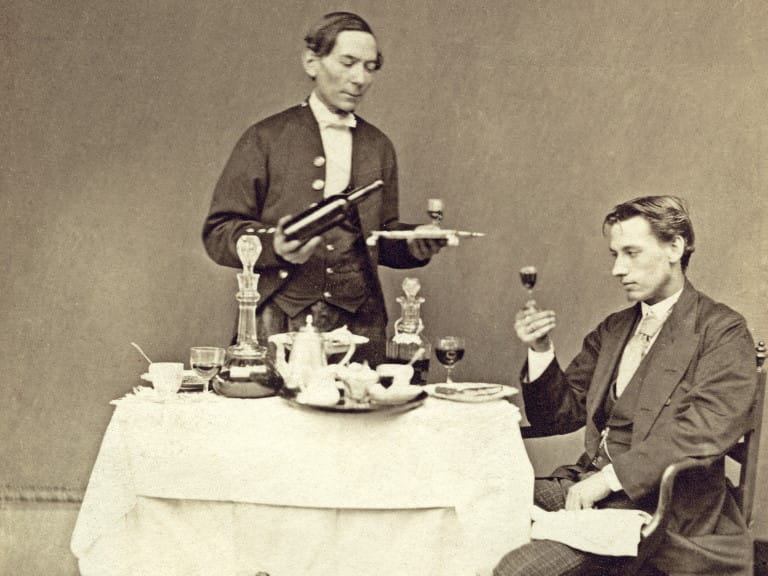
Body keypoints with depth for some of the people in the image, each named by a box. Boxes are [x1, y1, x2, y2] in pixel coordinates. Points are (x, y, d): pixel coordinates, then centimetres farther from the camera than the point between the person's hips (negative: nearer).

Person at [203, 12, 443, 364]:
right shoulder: (265, 138, 2)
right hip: (280, 320, -3)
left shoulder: (378, 147, 14)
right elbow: (218, 232, 0)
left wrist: (414, 242, -1)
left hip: (359, 322, 3)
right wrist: (273, 246, -18)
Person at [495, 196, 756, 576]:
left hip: (654, 502, -6)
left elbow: (708, 427, -18)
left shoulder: (723, 332, -3)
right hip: (584, 485, 6)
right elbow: (562, 415, 16)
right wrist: (540, 351, -2)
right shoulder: (611, 330, 18)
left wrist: (610, 477, -22)